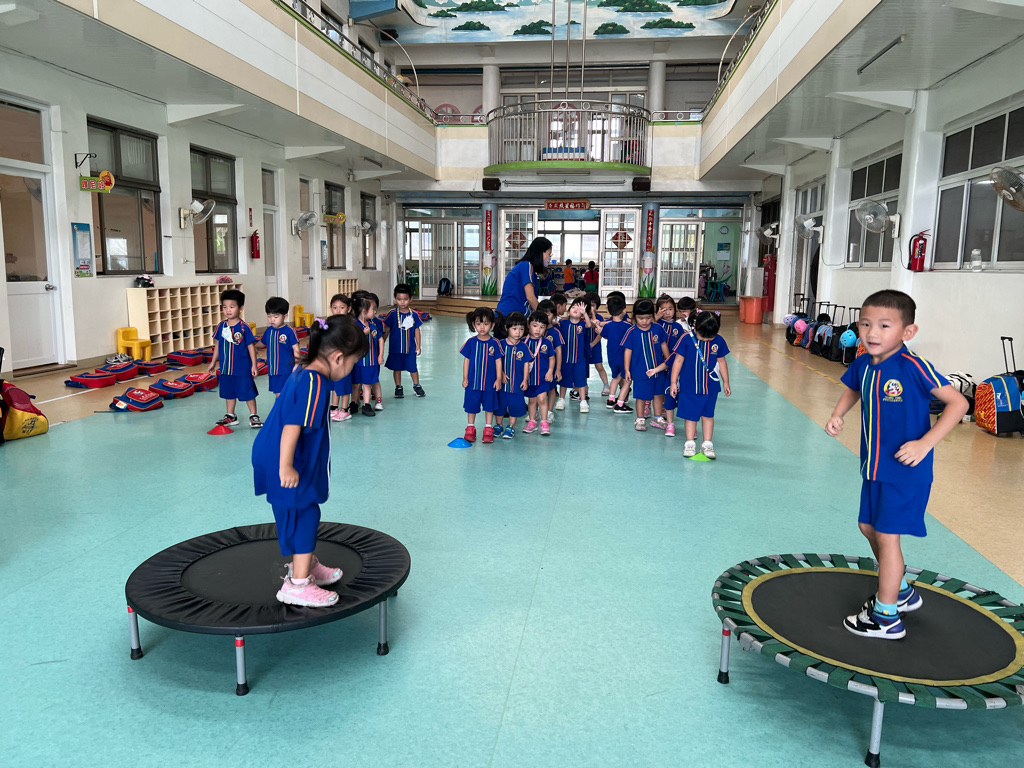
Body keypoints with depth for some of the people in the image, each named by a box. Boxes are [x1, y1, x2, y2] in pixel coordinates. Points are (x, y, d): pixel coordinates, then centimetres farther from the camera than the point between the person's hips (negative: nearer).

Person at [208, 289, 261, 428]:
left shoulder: (244, 327, -12)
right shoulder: (221, 326, 1)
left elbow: (251, 346, -8)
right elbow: (218, 345, 11)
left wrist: (254, 365, -9)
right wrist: (213, 362, 14)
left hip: (242, 369, -5)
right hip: (225, 368, 5)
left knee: (248, 392, 3)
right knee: (229, 393, 16)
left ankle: (253, 416, 16)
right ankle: (230, 416, 29)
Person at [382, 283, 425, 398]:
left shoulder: (413, 314, -3)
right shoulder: (392, 314, -7)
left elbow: (417, 330, 4)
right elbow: (386, 330, 1)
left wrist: (418, 345, 2)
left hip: (410, 347, 0)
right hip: (395, 347, 0)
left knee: (413, 367, 7)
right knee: (397, 368, 11)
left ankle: (416, 386, 27)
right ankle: (398, 387, 26)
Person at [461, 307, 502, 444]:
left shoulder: (494, 344, -4)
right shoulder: (471, 342, -3)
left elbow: (498, 362, -1)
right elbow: (466, 360, 2)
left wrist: (498, 379, -4)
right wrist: (465, 378, 0)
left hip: (490, 382, 0)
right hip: (473, 381, 1)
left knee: (489, 405, 8)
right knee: (471, 405, 10)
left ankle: (488, 429, 19)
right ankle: (470, 428, 25)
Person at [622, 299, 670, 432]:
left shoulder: (657, 329, -3)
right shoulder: (632, 332, -10)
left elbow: (663, 345, 10)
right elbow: (627, 351, -6)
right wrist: (627, 370, -6)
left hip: (658, 369, 3)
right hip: (640, 370, -3)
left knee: (658, 394, 15)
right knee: (641, 396, 3)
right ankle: (640, 419, 17)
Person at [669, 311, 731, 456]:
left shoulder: (719, 341, -4)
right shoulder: (686, 339, -11)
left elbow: (721, 362, 8)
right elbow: (678, 361, -5)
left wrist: (726, 382, 13)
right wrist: (673, 382, -4)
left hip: (710, 388, 2)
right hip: (689, 387, -2)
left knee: (708, 415, 11)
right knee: (690, 416, 7)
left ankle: (707, 444, 20)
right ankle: (690, 443, 19)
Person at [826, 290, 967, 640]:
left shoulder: (913, 367, -22)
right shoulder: (863, 364, -2)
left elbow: (958, 402, -21)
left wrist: (925, 443, -28)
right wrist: (838, 415, 2)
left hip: (906, 470, -8)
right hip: (874, 465, 8)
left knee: (887, 535, -2)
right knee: (868, 527, 19)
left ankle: (886, 617, 14)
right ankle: (901, 591, 42)